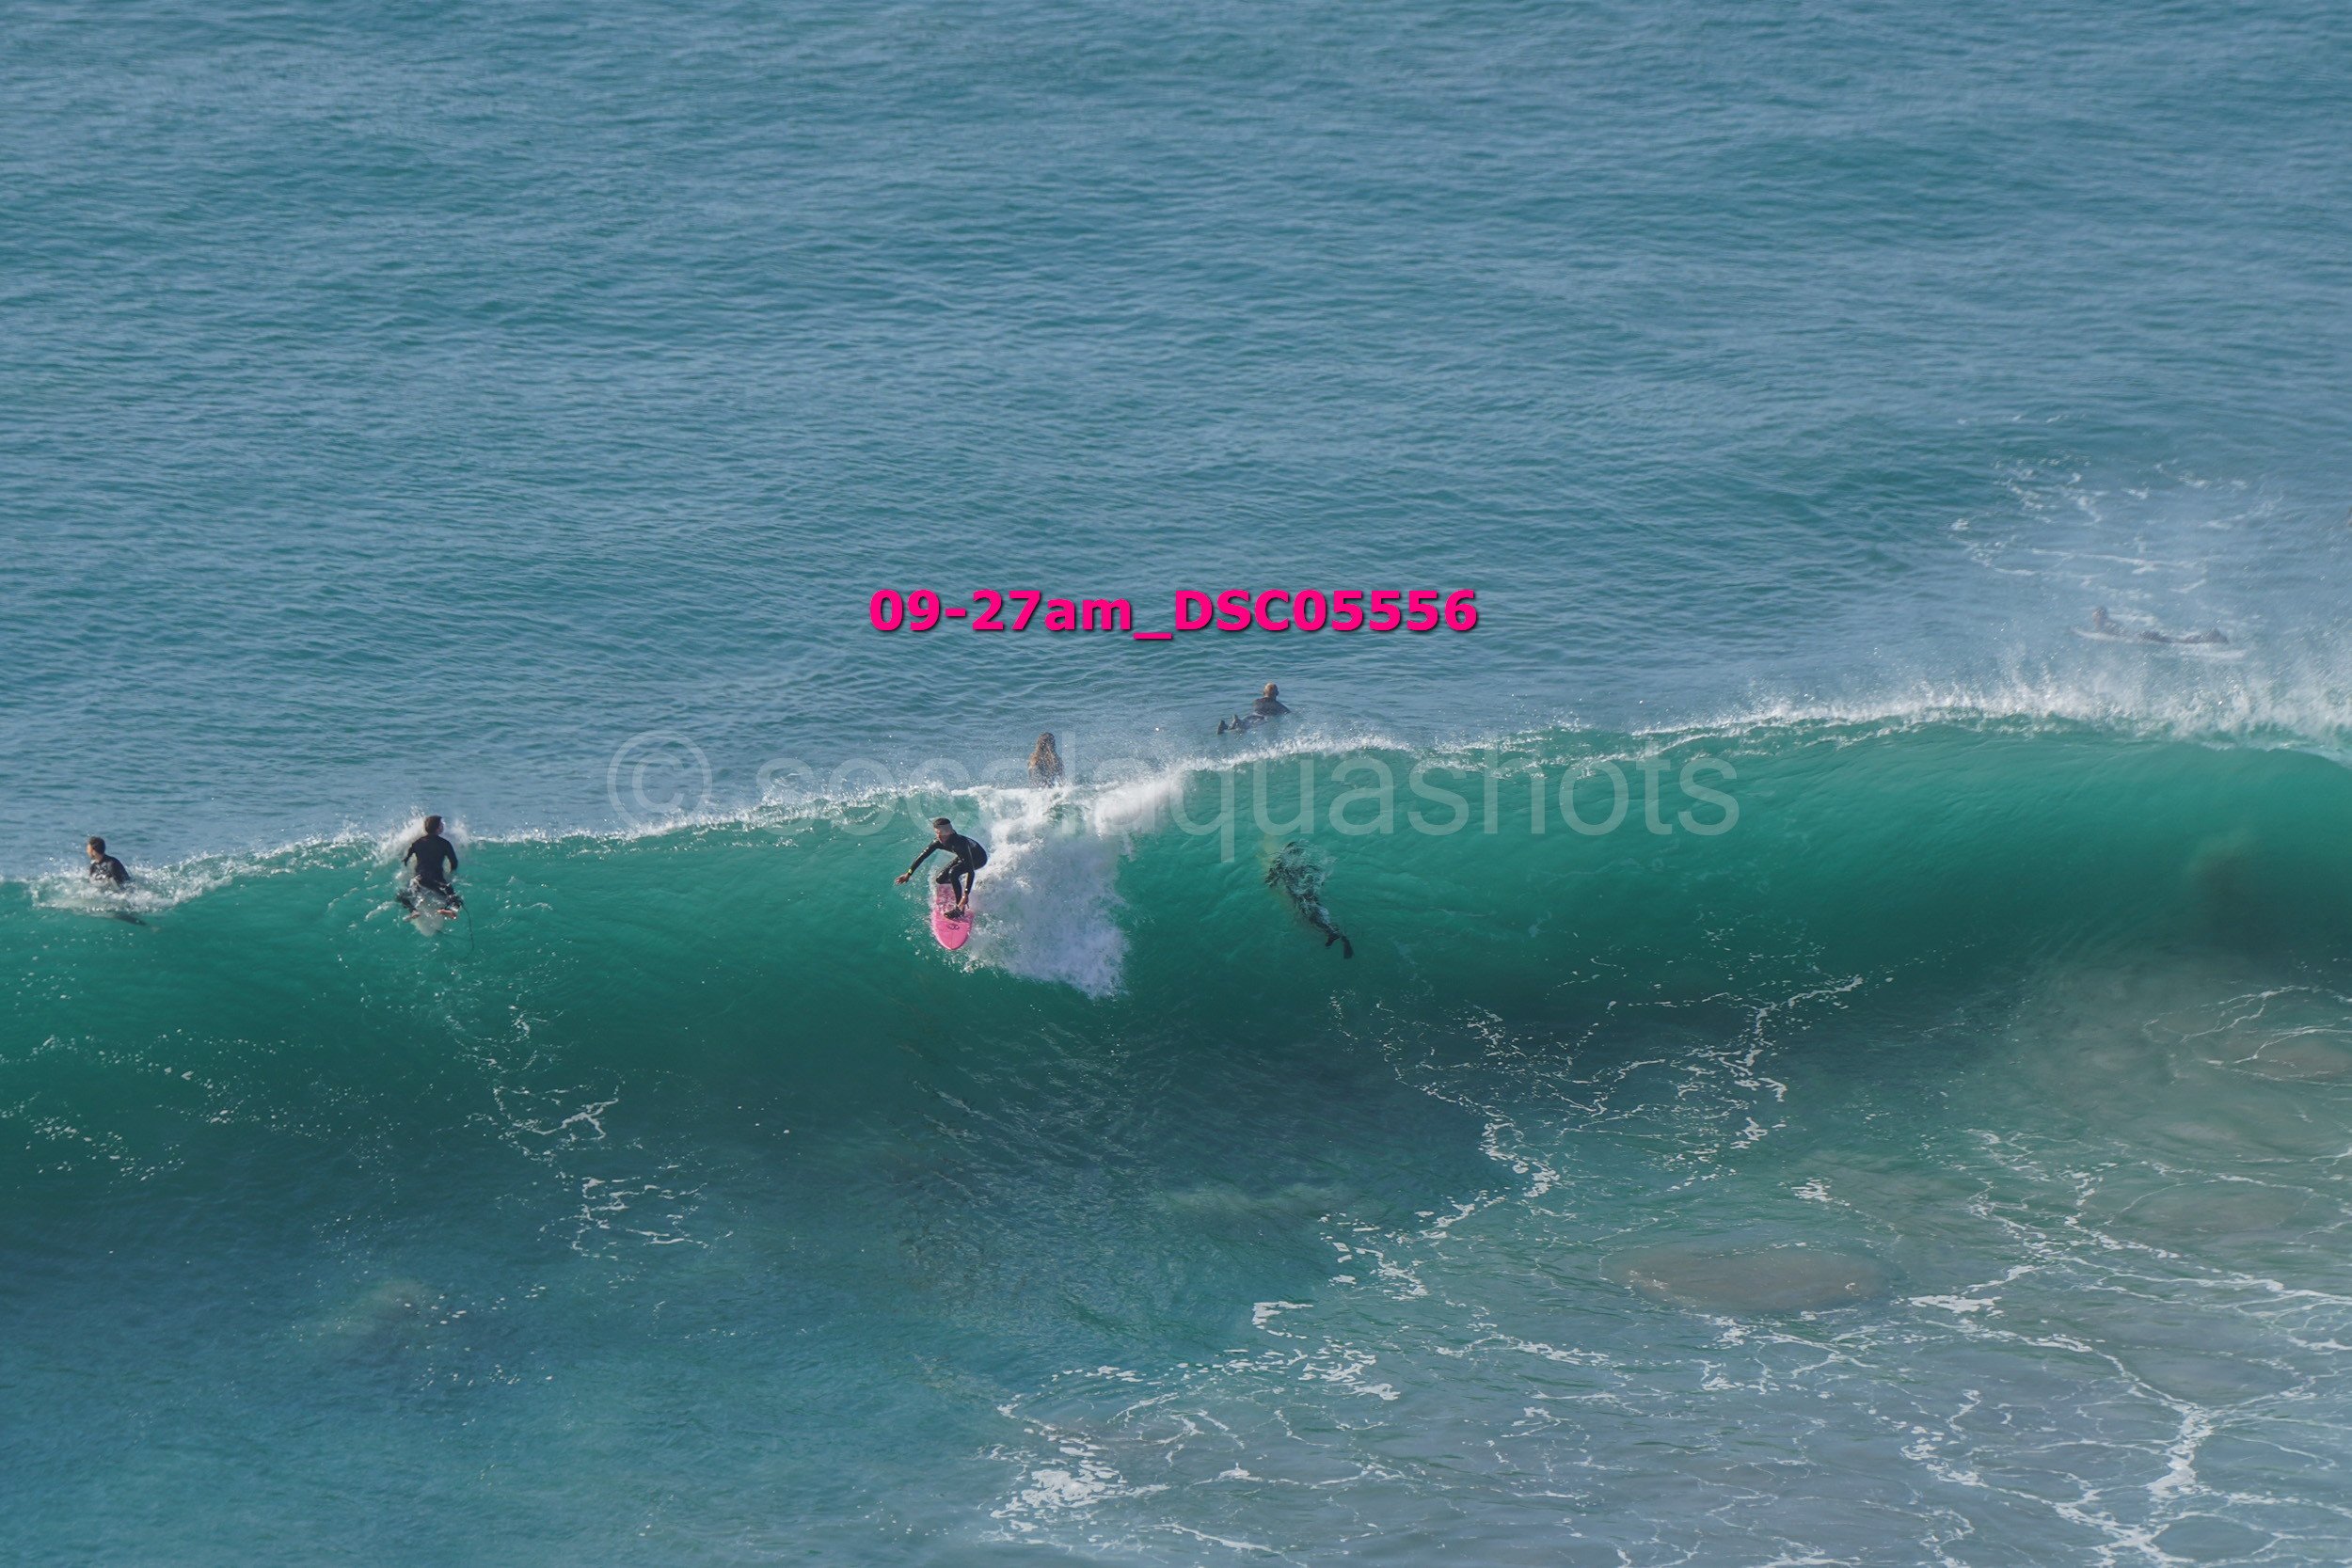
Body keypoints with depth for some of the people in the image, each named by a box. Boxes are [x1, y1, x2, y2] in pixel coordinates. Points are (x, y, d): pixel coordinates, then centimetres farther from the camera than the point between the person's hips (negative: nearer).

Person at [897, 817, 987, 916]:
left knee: (953, 873, -31)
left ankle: (960, 908, -21)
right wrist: (908, 874, -10)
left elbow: (970, 870, -46)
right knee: (940, 880, 3)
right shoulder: (938, 842, -25)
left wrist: (966, 894, -51)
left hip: (979, 859, -7)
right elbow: (922, 856, -9)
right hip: (963, 856, 7)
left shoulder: (960, 843, -43)